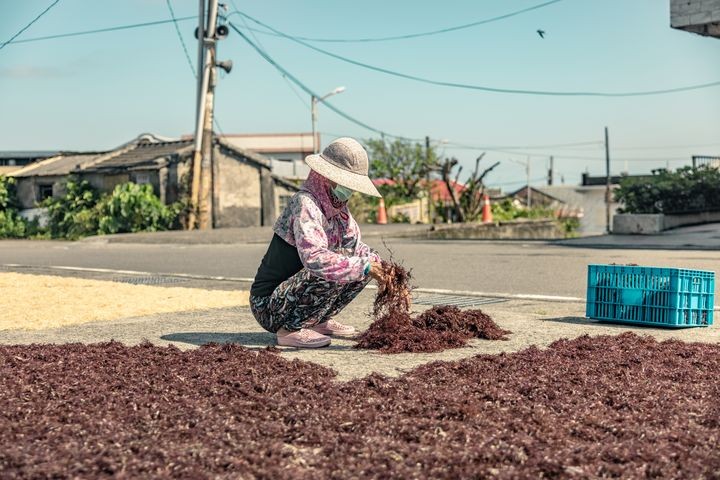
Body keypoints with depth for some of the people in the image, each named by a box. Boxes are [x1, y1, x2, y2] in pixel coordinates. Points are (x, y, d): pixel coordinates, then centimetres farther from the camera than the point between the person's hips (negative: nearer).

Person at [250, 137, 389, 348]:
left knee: (366, 260, 4)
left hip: (293, 294, 9)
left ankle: (318, 321, 10)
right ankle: (289, 330, -15)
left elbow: (354, 244, 10)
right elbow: (314, 258, -35)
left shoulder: (336, 206, 5)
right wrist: (364, 267, -31)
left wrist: (378, 265, -9)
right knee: (333, 267, -31)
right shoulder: (304, 204, -21)